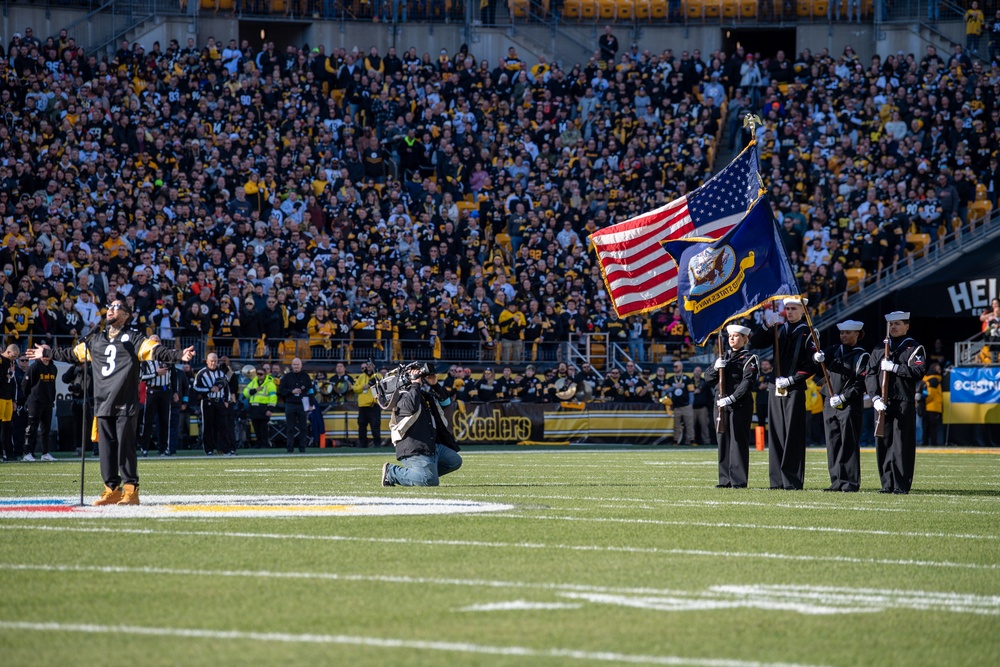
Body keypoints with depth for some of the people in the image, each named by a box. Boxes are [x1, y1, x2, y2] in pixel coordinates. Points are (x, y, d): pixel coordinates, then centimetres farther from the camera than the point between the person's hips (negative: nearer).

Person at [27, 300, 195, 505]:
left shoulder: (133, 337, 1)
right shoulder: (96, 338, 17)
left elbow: (155, 351, -12)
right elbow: (74, 354, 30)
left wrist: (178, 356, -28)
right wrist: (48, 354, 37)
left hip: (125, 404, -5)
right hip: (102, 403, 5)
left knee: (125, 447, -7)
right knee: (106, 447, 6)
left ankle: (131, 490, -2)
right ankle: (112, 489, 13)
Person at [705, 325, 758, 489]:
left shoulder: (749, 359, -2)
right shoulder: (724, 357, 17)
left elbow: (747, 383, -13)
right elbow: (708, 379, 13)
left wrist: (731, 398, -22)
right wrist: (716, 368, -8)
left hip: (740, 406, -6)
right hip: (723, 405, 6)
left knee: (738, 441, -8)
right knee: (724, 441, 6)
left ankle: (739, 480, -7)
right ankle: (726, 479, 10)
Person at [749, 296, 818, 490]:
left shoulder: (808, 334, -1)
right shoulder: (778, 329, 12)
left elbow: (811, 365, -6)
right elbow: (756, 344, 3)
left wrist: (791, 379, -13)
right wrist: (767, 325, -9)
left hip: (795, 390, -5)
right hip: (776, 389, 5)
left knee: (793, 435, -5)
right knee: (776, 434, 4)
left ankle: (793, 480, -5)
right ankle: (778, 480, 7)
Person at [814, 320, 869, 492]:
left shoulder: (862, 356, -1)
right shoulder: (834, 350, 14)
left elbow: (861, 384, -8)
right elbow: (822, 357, -5)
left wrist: (842, 397, -15)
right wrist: (818, 357, -29)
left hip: (850, 405, -5)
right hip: (830, 405, 5)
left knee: (849, 444, -6)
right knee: (833, 444, 4)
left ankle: (851, 483, -6)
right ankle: (837, 482, 7)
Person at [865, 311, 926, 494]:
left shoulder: (914, 348, 5)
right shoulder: (879, 349, 16)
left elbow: (919, 372, -10)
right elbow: (870, 375, 8)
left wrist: (894, 367, -13)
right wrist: (876, 398, -6)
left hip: (904, 403, -4)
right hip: (883, 404, 4)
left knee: (902, 445, -6)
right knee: (883, 443, 2)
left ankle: (901, 485, -4)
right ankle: (888, 484, 8)